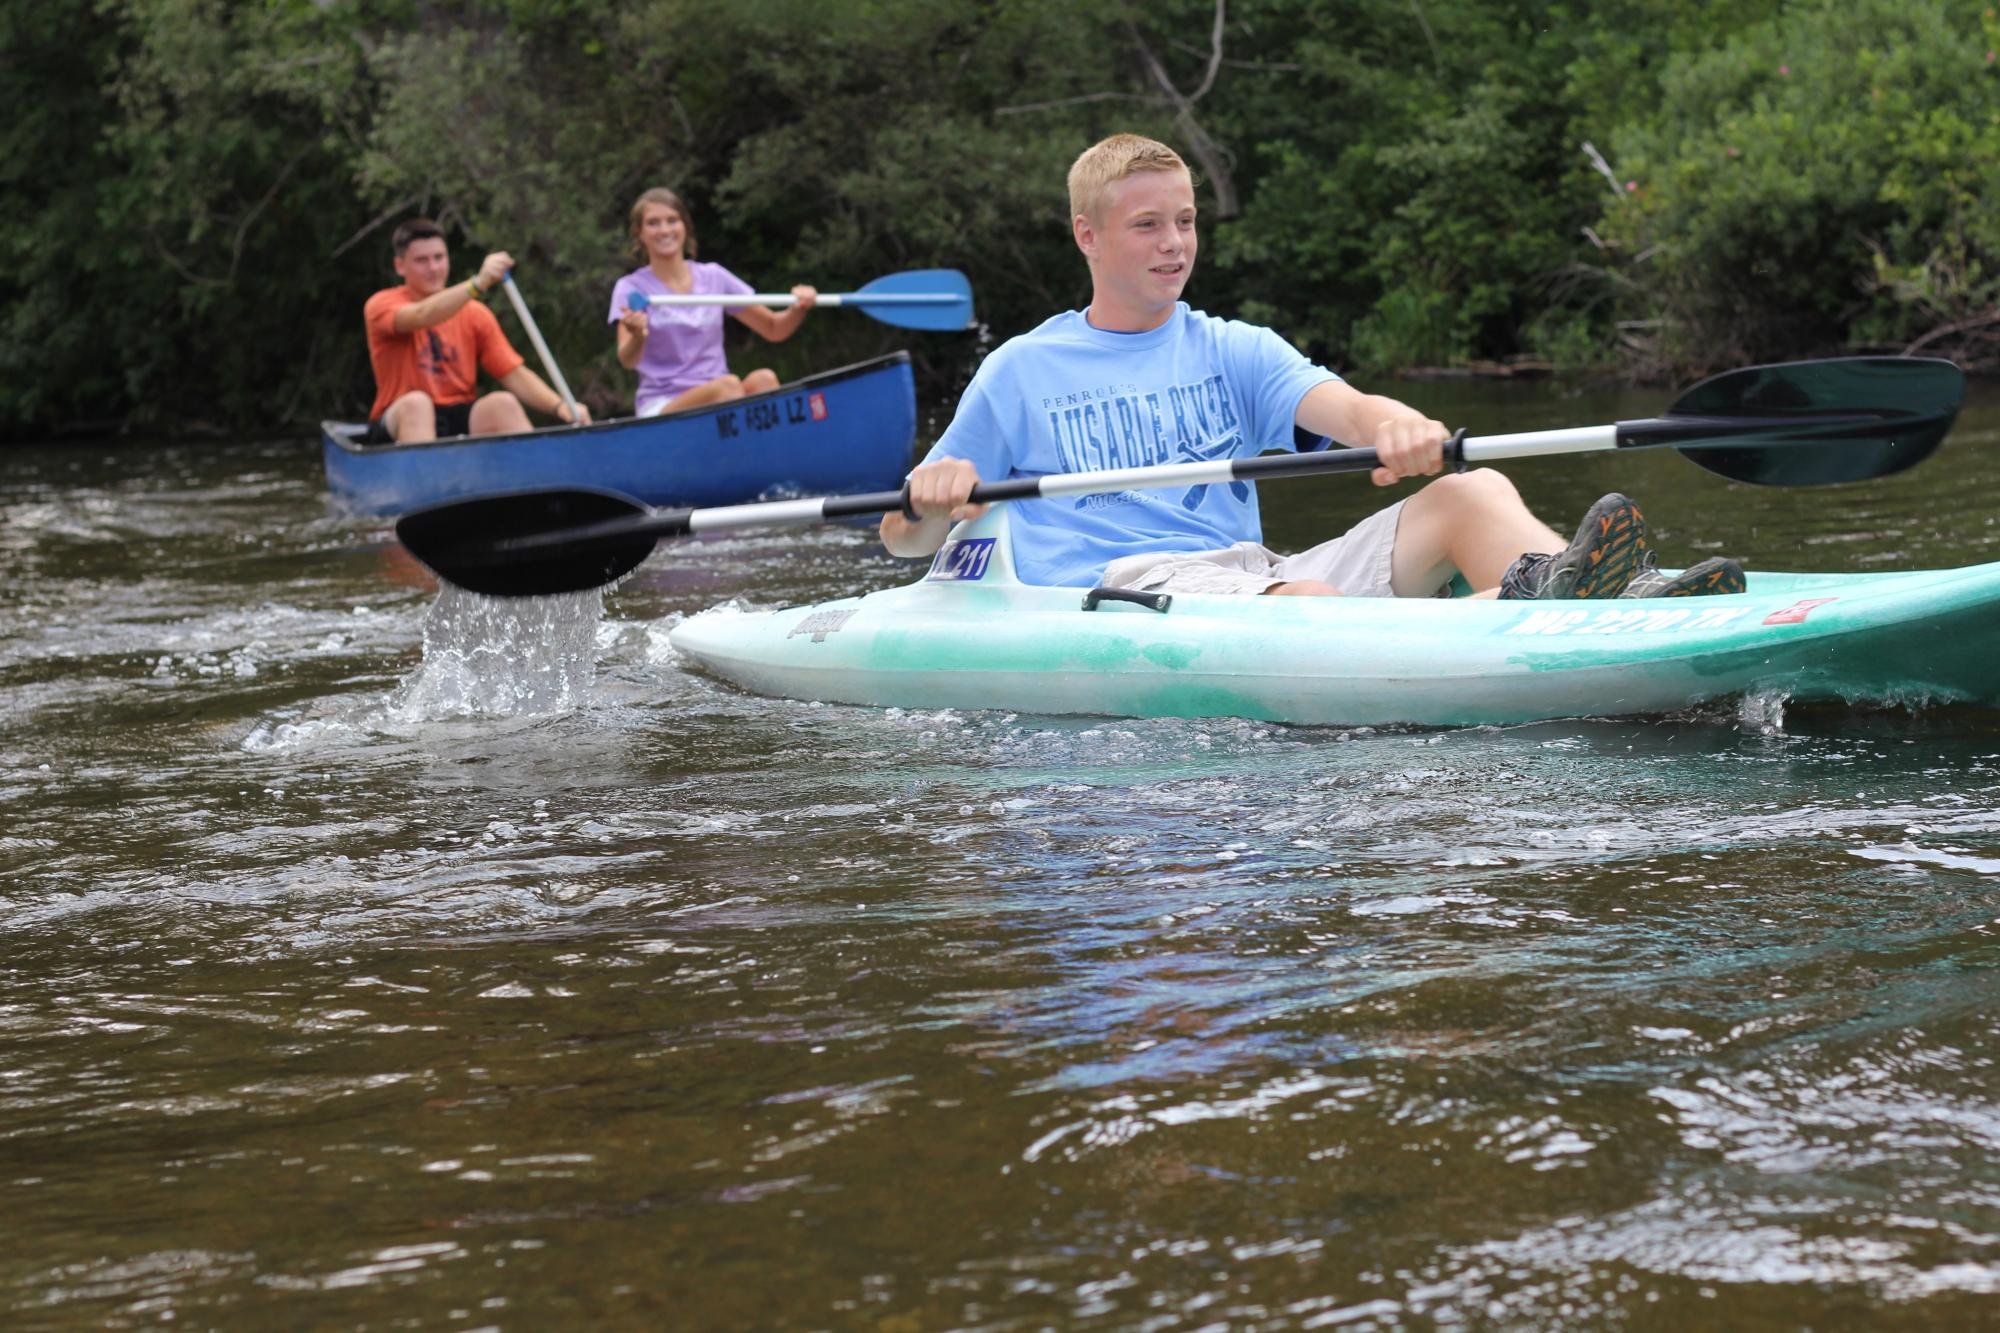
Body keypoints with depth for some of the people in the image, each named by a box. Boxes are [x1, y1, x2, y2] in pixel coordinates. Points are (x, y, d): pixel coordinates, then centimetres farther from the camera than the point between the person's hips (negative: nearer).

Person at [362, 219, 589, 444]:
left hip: (462, 422, 3)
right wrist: (478, 284, -39)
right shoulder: (381, 305, -1)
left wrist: (560, 407, -16)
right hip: (401, 421, -3)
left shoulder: (475, 313, 9)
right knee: (416, 402, -35)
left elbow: (515, 374, 3)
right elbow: (421, 317, -24)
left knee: (503, 403, -27)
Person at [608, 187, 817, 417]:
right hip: (660, 409, -4)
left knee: (763, 379, -28)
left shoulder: (714, 277, 12)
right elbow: (628, 361, -14)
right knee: (728, 384, -32)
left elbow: (773, 329, 15)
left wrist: (797, 310, -8)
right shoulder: (632, 289, 2)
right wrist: (637, 337, -37)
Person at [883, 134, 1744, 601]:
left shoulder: (1234, 351, 20)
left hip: (1252, 572, 5)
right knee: (1307, 604, -38)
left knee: (1473, 493, -17)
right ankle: (1510, 610, -63)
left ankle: (1596, 592, -48)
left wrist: (1396, 428, -26)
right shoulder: (1023, 372, 11)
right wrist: (931, 498, -17)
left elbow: (1341, 406, 0)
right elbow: (904, 541, 9)